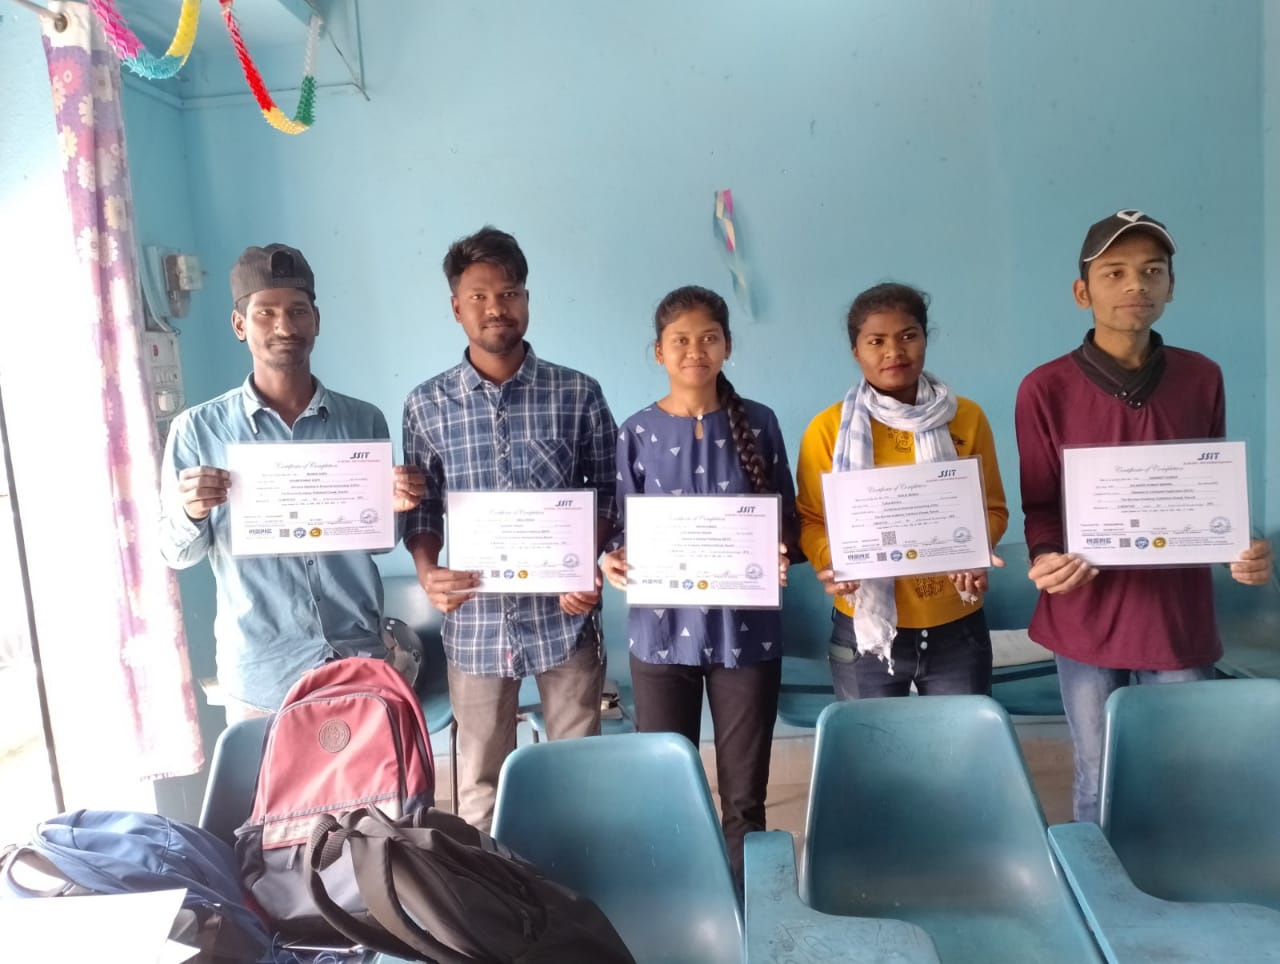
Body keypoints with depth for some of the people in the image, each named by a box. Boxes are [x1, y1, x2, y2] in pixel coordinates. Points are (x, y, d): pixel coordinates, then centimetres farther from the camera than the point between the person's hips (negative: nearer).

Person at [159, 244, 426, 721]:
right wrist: (190, 514, -18)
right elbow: (177, 553, 2)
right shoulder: (197, 429, -3)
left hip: (359, 661, 2)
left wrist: (394, 507, -12)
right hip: (258, 673, -1)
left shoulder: (363, 421, 2)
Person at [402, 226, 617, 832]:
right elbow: (421, 509, 6)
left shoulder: (579, 394, -3)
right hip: (475, 623, 1)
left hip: (564, 617, 0)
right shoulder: (426, 404, 1)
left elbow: (608, 493, 3)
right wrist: (427, 573, -12)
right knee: (480, 783, 14)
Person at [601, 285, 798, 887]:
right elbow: (626, 527, 4)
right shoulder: (637, 432, 0)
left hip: (746, 627, 0)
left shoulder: (758, 423, 1)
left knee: (745, 792, 11)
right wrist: (614, 561, -17)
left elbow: (787, 518, 5)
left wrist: (781, 556, -16)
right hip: (664, 629, 0)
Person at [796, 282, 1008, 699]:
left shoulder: (967, 417, 1)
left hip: (957, 629, 2)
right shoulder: (829, 428, -6)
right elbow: (811, 520, -2)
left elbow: (992, 508, 6)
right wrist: (831, 562, -23)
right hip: (866, 632, -1)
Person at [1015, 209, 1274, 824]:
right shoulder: (1045, 389, -7)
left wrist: (1242, 551, -8)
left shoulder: (1201, 379, 3)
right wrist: (1046, 559, -22)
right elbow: (1040, 504, -3)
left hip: (1179, 614, 3)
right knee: (1098, 783, 12)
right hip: (1087, 617, -2)